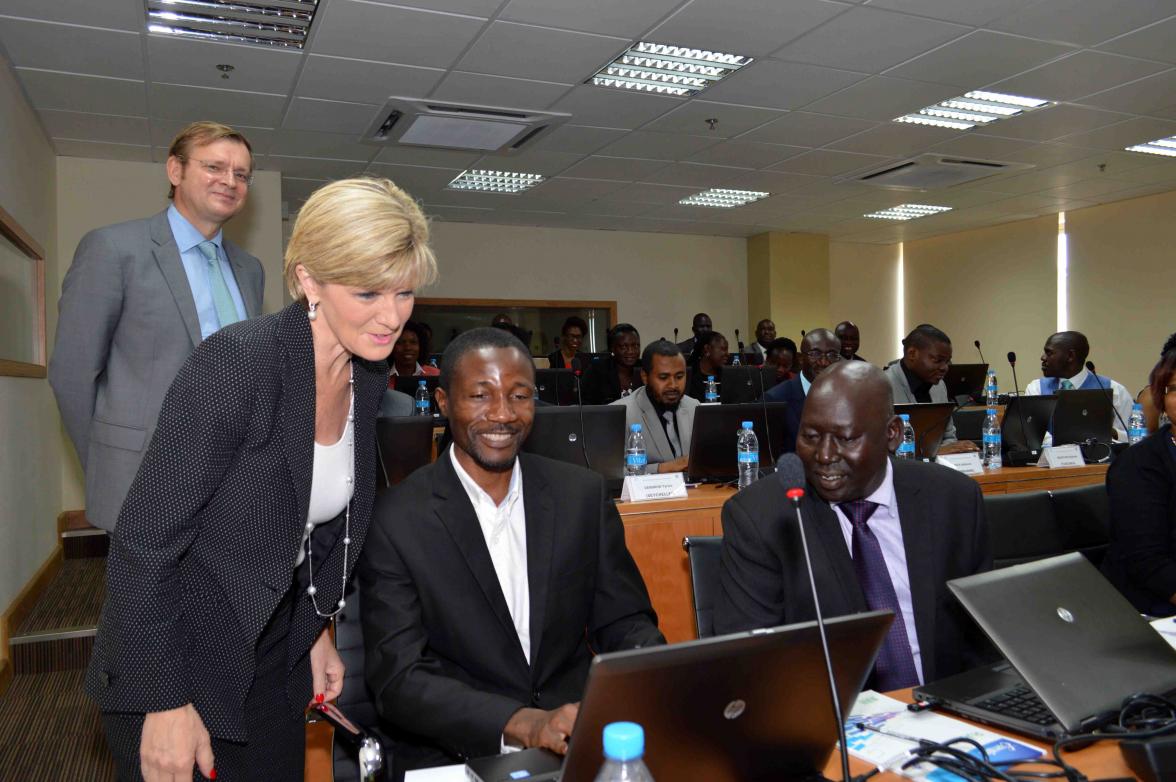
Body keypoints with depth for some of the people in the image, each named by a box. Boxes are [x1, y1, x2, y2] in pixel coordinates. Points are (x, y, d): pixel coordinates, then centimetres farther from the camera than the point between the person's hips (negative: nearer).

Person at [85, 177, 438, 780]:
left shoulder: (368, 379, -2)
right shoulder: (236, 362, -25)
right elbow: (142, 542, -23)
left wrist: (315, 631, 11)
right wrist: (165, 703, -19)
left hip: (276, 658, 7)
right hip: (172, 662, -6)